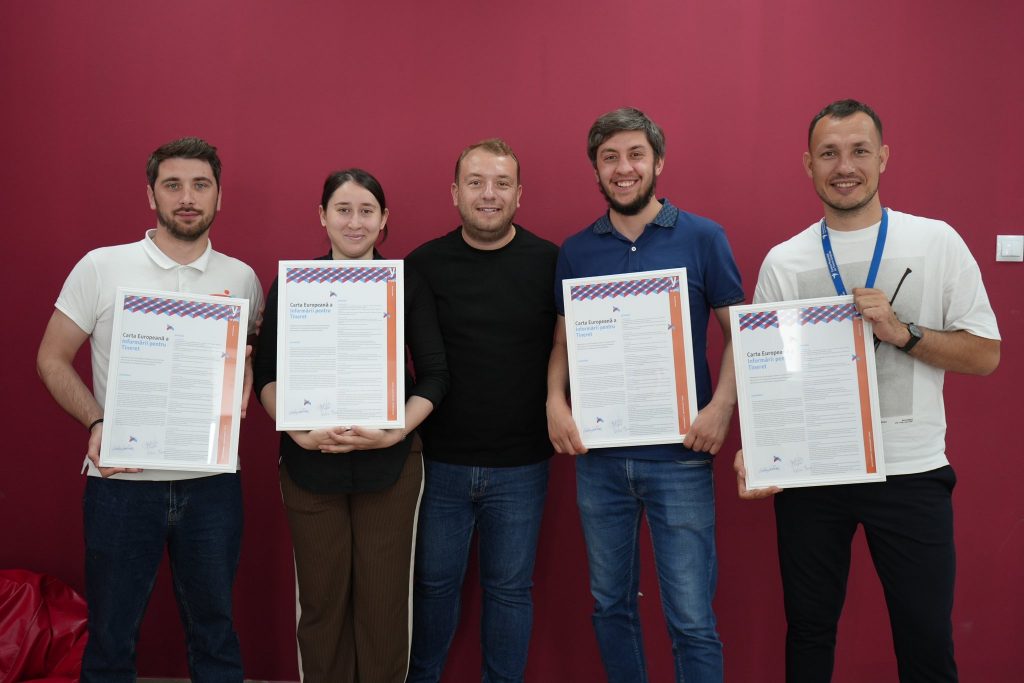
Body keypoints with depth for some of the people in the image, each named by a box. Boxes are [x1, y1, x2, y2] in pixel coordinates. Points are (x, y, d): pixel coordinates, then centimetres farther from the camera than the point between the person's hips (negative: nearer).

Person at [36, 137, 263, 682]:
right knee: (110, 637, 12)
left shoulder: (242, 278, 4)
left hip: (212, 484, 2)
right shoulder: (101, 267, -2)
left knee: (213, 628, 15)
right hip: (121, 481, -1)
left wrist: (243, 391, -7)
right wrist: (97, 423, -14)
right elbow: (52, 360, 2)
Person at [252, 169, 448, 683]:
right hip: (309, 463, 1)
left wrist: (395, 432, -13)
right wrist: (298, 430, -13)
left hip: (389, 462, 0)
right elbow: (266, 374, 3)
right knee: (321, 596, 9)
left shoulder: (407, 284, 2)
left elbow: (434, 374, 1)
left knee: (384, 598, 6)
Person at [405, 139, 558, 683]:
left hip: (520, 466, 0)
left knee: (510, 588, 13)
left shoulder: (550, 263, -4)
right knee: (434, 583, 15)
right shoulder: (423, 264, -2)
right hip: (439, 460, 1)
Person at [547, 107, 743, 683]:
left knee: (692, 618, 0)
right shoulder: (576, 251, 8)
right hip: (598, 455, 3)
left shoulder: (702, 238, 0)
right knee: (611, 604, 16)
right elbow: (563, 341, 12)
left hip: (679, 456, -3)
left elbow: (740, 332, 1)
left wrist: (722, 407, -13)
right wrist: (555, 401, -6)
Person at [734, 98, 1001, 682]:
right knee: (809, 628, 14)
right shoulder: (783, 262, 2)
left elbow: (985, 355, -1)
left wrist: (902, 332, -17)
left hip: (911, 473, -1)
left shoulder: (937, 242, 0)